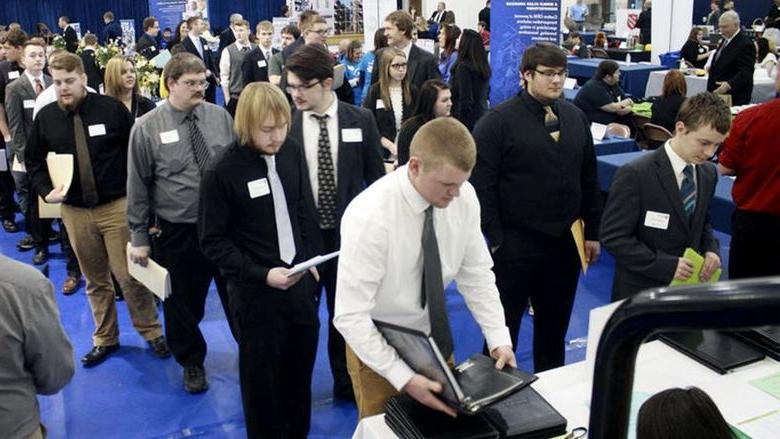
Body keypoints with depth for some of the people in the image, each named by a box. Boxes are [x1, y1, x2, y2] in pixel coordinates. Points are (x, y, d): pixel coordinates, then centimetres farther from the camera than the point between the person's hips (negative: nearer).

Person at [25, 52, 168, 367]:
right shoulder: (46, 117, 1)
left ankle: (151, 332, 20)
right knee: (95, 279, 15)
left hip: (116, 206, -3)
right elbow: (33, 159, 14)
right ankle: (105, 338, 29)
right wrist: (46, 190, -1)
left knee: (129, 275, 1)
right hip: (74, 211, 3)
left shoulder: (111, 109, -7)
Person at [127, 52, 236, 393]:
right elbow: (137, 186, -3)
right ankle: (192, 363, 38)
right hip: (177, 233, -1)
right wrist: (139, 237, -2)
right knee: (183, 304, 15)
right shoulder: (147, 128, -7)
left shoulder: (220, 117, -1)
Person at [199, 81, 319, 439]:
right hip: (257, 292, -4)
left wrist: (309, 260, 8)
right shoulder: (222, 172, -15)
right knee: (262, 376, 11)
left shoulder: (291, 151, 0)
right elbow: (213, 241, -11)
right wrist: (261, 275, -19)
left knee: (301, 367, 17)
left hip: (301, 281, 5)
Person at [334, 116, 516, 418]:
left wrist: (498, 339, -14)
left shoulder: (465, 197, -15)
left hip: (435, 336, 5)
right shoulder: (370, 216, -32)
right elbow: (350, 316, -29)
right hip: (377, 343, -5)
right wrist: (403, 378, -32)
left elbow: (476, 274, -4)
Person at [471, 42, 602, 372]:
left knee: (555, 327, 19)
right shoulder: (497, 122, -10)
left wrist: (592, 232, 11)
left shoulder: (576, 118, 8)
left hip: (566, 243, 6)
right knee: (504, 326, 8)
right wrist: (496, 240, -14)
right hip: (515, 246, -5)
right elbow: (482, 186, -12)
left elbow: (589, 179, 13)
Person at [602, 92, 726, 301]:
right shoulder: (635, 174, -19)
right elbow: (613, 236, -20)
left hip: (687, 288, 6)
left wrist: (711, 249, -3)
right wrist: (666, 265, -23)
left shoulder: (708, 173, 2)